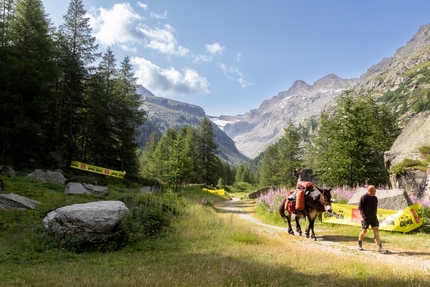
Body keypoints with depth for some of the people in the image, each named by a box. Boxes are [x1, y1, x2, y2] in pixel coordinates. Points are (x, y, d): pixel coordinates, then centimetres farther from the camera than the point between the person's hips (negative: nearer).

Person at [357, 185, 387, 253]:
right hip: (366, 218, -6)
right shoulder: (364, 197, -12)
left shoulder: (375, 198, 8)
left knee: (376, 230, -4)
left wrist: (375, 216, 20)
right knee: (364, 231, 4)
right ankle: (360, 244, 25)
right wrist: (362, 217, -18)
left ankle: (379, 247, -5)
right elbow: (360, 208, -13)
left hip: (373, 217, 6)